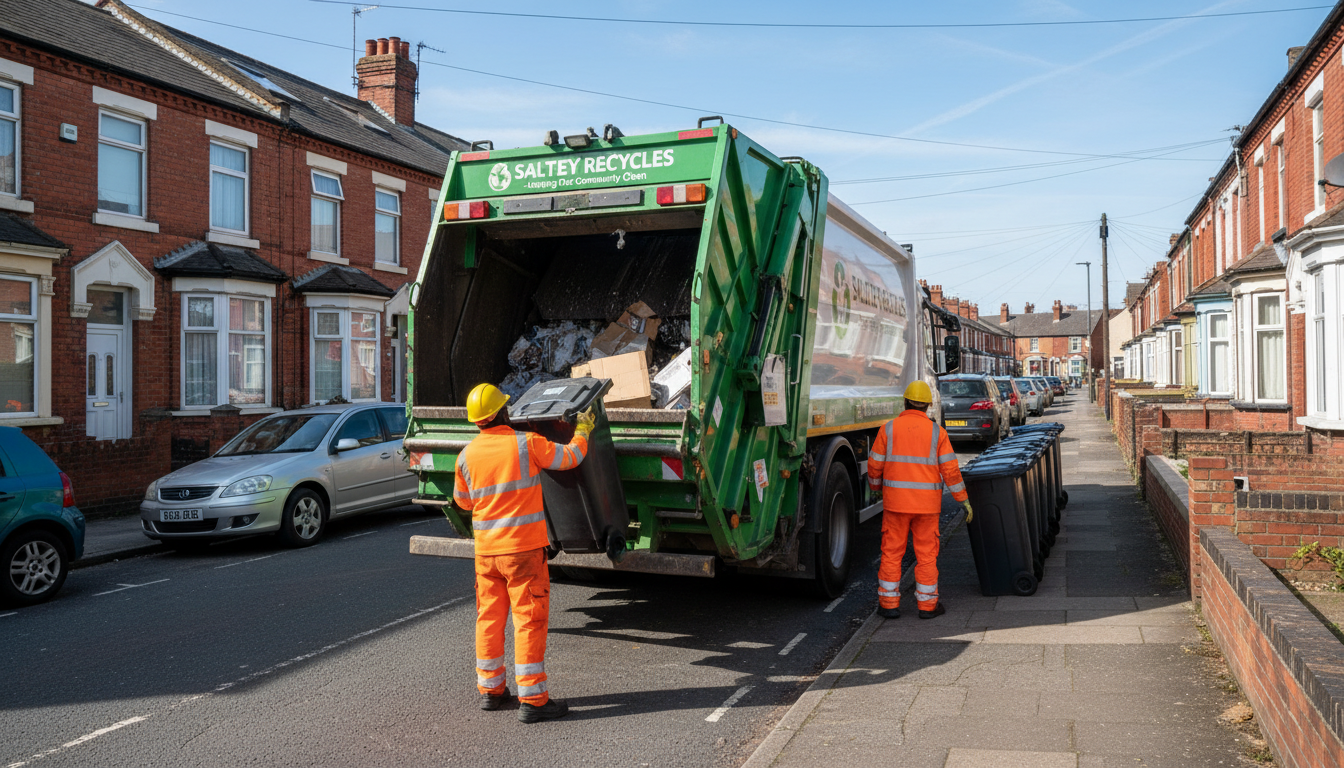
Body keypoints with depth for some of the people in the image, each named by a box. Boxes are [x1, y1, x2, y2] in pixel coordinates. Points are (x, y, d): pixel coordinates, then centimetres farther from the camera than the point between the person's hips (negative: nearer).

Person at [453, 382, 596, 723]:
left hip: (485, 550, 5)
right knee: (529, 621, 0)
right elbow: (570, 458, -1)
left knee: (489, 619, 15)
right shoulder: (527, 444, -12)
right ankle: (532, 700, 2)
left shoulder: (467, 455, 1)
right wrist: (583, 430, 17)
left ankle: (490, 689, 26)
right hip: (523, 548, -5)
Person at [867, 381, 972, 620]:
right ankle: (927, 604, 14)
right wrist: (964, 500, 4)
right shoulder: (937, 432, -3)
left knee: (892, 551, 7)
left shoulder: (889, 429, -3)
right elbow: (950, 470, -6)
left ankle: (889, 603, 10)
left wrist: (875, 487, 20)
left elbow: (875, 465, 0)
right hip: (926, 503, 0)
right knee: (926, 553, 8)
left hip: (896, 501, 0)